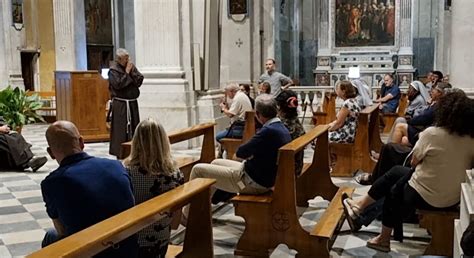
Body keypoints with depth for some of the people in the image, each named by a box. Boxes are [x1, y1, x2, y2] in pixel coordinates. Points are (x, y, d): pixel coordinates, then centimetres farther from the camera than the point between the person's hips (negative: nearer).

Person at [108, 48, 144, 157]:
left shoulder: (132, 66, 8)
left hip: (133, 103, 6)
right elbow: (118, 84, -18)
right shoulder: (113, 69, -7)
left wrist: (132, 71, -10)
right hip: (120, 104, -6)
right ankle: (119, 152, 2)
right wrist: (127, 72, -13)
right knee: (121, 128, -5)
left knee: (134, 127, 9)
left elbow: (139, 81, 1)